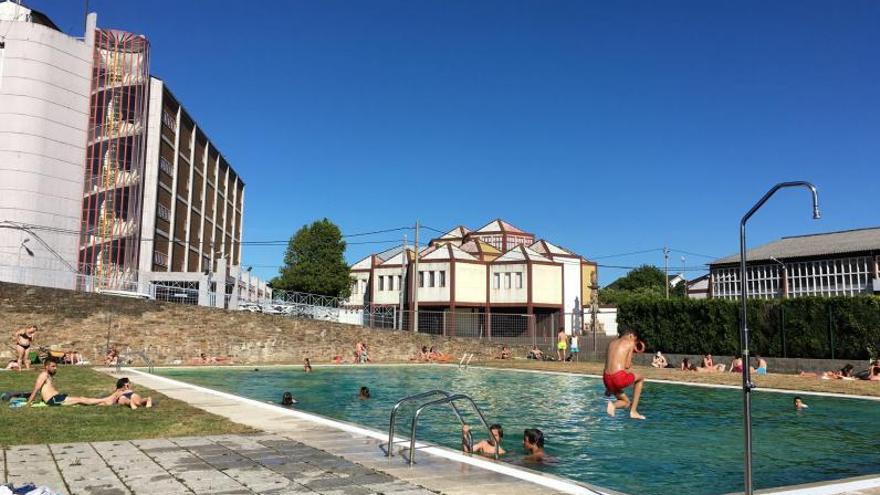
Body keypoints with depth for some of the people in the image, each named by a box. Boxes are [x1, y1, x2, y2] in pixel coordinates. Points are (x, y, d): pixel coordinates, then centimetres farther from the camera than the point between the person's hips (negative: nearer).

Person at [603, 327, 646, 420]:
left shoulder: (612, 342, 22)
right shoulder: (630, 343, 5)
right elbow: (627, 366, -1)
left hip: (606, 379, 6)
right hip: (619, 377, -6)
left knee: (626, 402, 30)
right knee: (640, 378, 29)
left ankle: (613, 405, -5)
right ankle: (633, 411, 21)